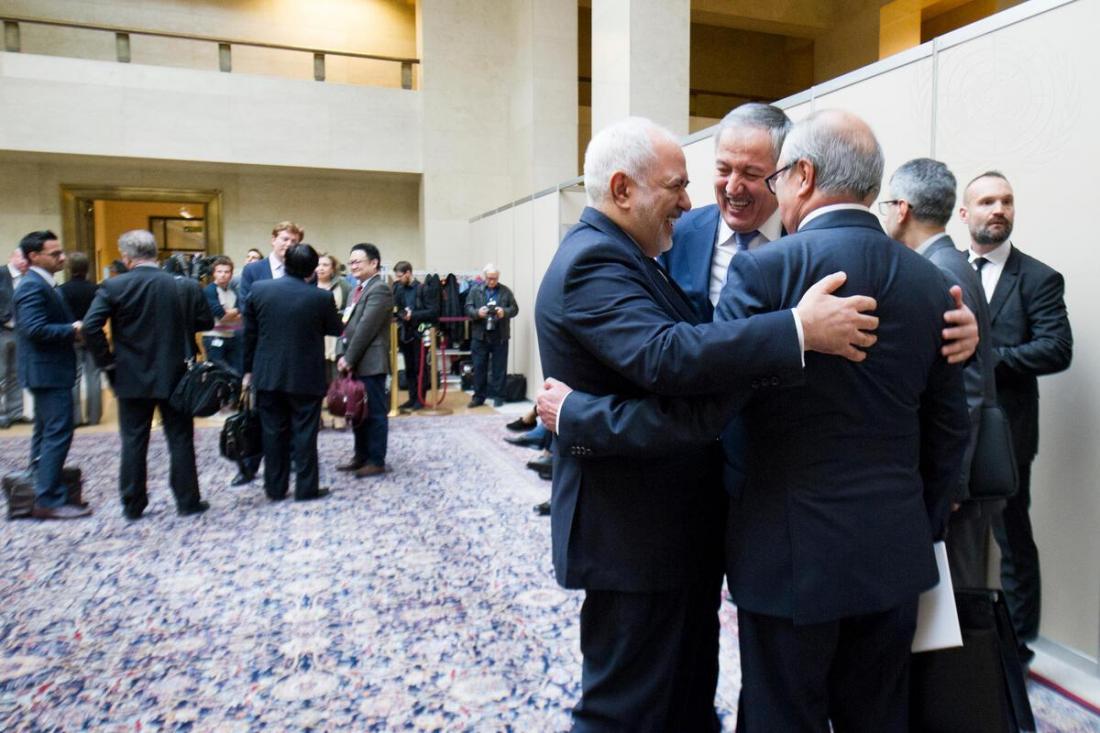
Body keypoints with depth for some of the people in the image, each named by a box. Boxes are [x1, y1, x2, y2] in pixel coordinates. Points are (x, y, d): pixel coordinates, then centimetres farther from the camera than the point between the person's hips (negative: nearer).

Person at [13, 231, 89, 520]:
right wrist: (74, 330, -17)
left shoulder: (42, 284, 15)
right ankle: (49, 501, -5)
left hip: (47, 370, 11)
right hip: (48, 370, -11)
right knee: (58, 433, -9)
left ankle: (41, 490, 27)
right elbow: (35, 329, -26)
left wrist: (73, 329, 0)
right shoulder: (33, 286, -16)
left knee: (46, 433, 17)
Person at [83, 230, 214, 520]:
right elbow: (206, 322, 1)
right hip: (174, 375, 0)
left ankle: (133, 505, 17)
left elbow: (91, 327, -16)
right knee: (180, 440, 9)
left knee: (133, 442, 10)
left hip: (131, 377, 0)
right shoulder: (185, 286, -6)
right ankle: (188, 501, 14)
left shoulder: (113, 286, -9)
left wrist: (107, 361, -4)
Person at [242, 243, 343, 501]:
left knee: (273, 432, 11)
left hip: (268, 374, 3)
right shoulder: (321, 297, -12)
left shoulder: (259, 289, -4)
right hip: (306, 376, -2)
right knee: (304, 433, 6)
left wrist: (248, 369, 11)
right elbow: (335, 330, 2)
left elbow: (250, 333, 2)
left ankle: (275, 488, 19)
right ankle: (306, 488, 11)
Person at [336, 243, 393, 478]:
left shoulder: (380, 289, -13)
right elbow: (347, 323, 16)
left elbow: (366, 328, -19)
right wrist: (343, 355, 4)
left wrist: (349, 358, -16)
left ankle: (376, 461, 7)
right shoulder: (358, 289, 18)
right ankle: (361, 456, 26)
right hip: (354, 362, 9)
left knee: (375, 412, -1)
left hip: (370, 362, -9)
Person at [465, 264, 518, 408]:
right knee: (479, 367, 4)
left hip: (500, 336, 0)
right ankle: (479, 397, 14)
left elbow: (514, 309, 3)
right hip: (480, 335, 0)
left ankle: (498, 396, 13)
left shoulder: (505, 291, 6)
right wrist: (477, 312, -20)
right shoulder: (475, 290, 6)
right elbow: (468, 308, 0)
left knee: (499, 367, 5)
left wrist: (504, 312, -18)